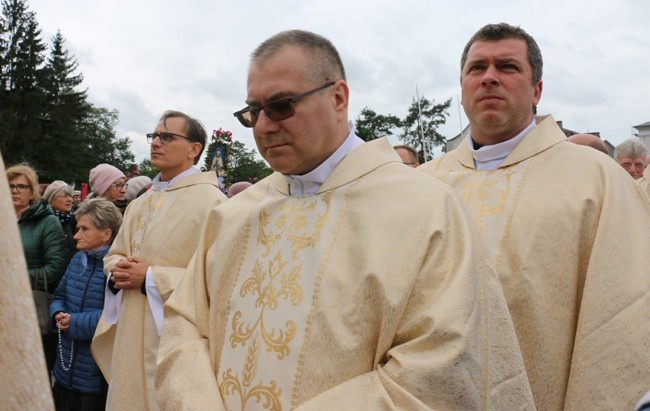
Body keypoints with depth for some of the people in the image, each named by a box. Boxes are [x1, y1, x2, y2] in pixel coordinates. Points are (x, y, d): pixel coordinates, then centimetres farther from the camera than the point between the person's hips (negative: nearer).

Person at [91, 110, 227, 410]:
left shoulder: (211, 200, -12)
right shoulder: (139, 204, 14)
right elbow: (114, 255, 21)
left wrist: (151, 278, -18)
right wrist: (117, 271, -4)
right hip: (131, 336, 7)